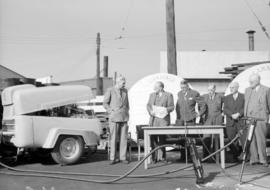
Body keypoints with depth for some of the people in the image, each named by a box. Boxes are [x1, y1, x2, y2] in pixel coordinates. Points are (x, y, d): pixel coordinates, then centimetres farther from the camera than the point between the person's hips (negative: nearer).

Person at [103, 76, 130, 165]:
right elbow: (105, 103, 0)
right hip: (114, 117, -4)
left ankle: (123, 157, 7)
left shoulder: (125, 91, 11)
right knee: (113, 138, -3)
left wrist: (127, 112, 9)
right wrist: (111, 112, -7)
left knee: (124, 138, 1)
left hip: (124, 117, 4)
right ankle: (113, 158, 4)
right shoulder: (110, 91, -5)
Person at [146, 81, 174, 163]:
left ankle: (163, 156, 8)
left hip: (163, 120, -4)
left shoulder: (168, 95, 5)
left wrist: (166, 110, -19)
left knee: (162, 138, -7)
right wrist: (151, 111, -7)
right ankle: (154, 157, 5)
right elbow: (148, 105, 13)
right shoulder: (152, 95, 18)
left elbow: (171, 107, 0)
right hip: (153, 120, 4)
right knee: (153, 138, -1)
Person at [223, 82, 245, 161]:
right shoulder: (227, 98, 15)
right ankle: (236, 155, 12)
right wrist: (232, 115, -12)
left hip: (241, 122, -2)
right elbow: (225, 110, 4)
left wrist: (238, 114, -17)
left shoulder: (243, 97, 8)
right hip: (230, 123, 3)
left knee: (244, 139, -9)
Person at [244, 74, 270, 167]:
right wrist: (245, 116, 13)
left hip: (260, 118, -4)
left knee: (261, 139, -7)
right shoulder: (247, 90, 15)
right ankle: (254, 159, 8)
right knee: (251, 139, 3)